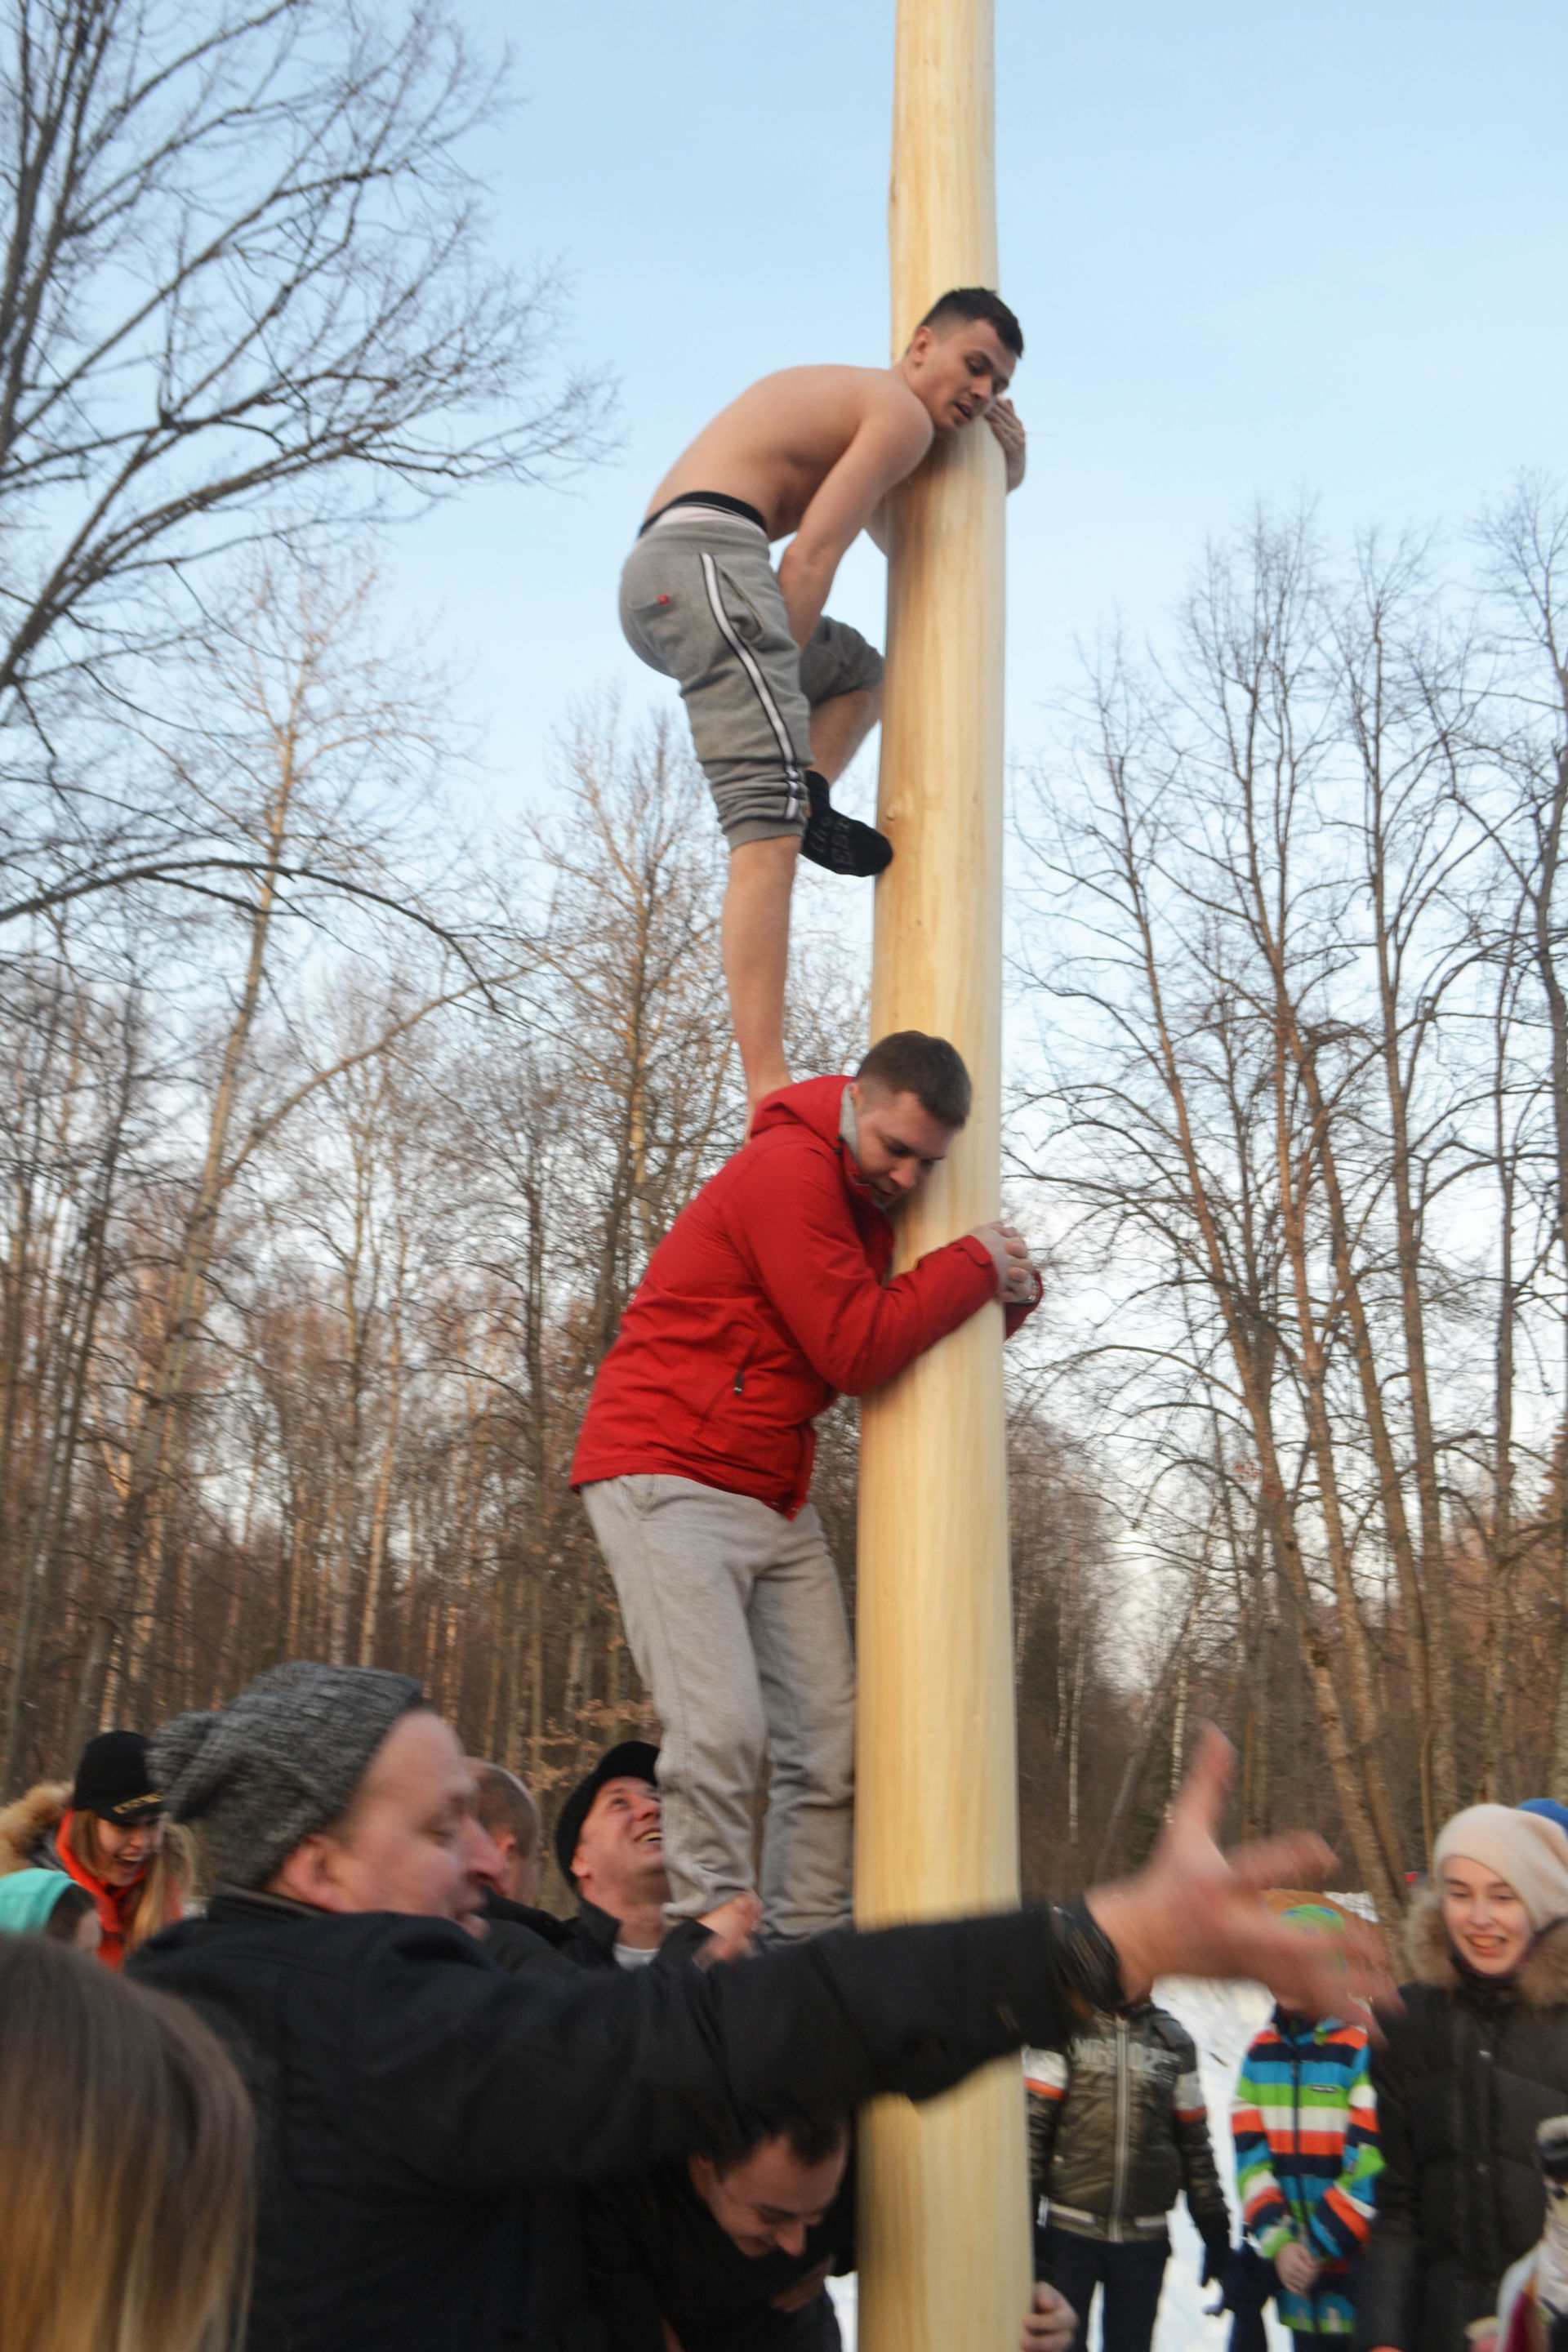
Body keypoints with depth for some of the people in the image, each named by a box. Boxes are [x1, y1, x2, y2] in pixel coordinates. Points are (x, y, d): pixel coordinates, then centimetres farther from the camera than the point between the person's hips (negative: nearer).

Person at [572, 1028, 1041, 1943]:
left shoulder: (871, 1197, 12)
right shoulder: (790, 1168, -16)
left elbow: (914, 1337, 18)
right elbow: (856, 1351, -21)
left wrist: (1008, 1294, -2)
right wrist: (977, 1264, -11)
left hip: (776, 1500, 9)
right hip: (671, 1480, -9)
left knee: (830, 1732, 2)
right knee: (723, 1729, -15)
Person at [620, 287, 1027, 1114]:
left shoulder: (840, 398, 33)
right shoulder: (900, 411, 3)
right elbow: (811, 553, -9)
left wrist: (1001, 478, 30)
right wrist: (776, 694, -10)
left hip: (647, 577, 10)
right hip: (705, 556, -10)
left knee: (857, 669, 33)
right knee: (769, 831, -21)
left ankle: (808, 797, 1)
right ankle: (767, 1087, -31)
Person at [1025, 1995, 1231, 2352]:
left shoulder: (1174, 2041, 7)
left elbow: (1194, 2138, 11)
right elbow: (1032, 2122, -8)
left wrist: (1214, 2226, 10)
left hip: (1145, 2239, 3)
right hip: (1069, 2232, -3)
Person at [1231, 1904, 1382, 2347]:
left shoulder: (1367, 2048, -12)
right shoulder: (1262, 2051, 7)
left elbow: (1374, 2166, -15)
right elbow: (1249, 2155, 4)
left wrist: (1319, 2246, -12)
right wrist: (1278, 2242, -8)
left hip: (1362, 2281, -5)